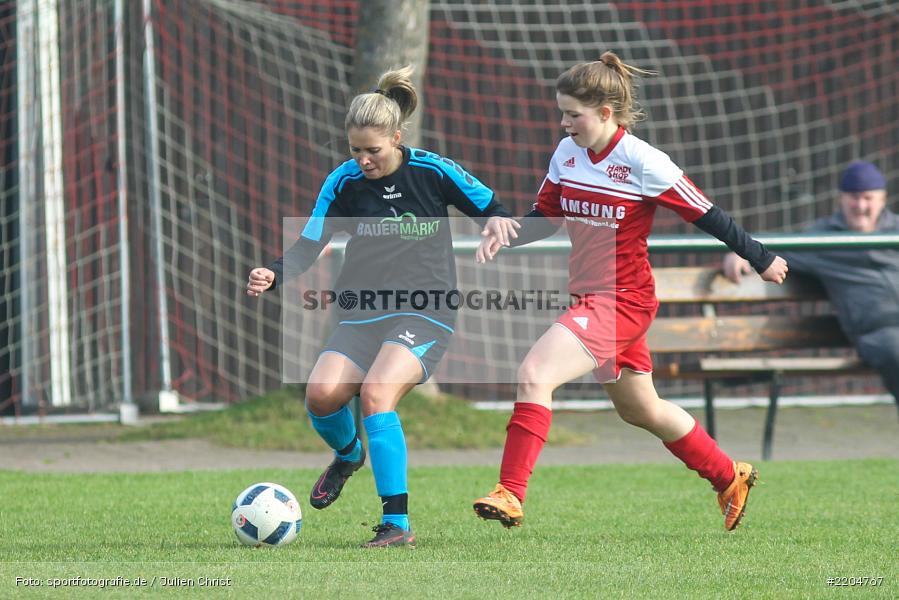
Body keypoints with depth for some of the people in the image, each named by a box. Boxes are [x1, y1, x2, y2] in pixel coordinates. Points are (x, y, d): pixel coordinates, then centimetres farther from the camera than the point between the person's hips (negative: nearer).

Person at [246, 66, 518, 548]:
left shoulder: (433, 173, -5)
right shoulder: (344, 181, -1)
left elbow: (489, 207, 8)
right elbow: (309, 245, 0)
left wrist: (497, 219, -16)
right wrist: (274, 275, -19)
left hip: (425, 314, -3)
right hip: (362, 317, 3)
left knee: (376, 392, -29)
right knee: (322, 394, -21)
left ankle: (397, 524, -27)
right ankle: (348, 453, 18)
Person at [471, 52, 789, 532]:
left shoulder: (643, 163, -17)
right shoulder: (567, 154, 2)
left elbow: (706, 215, -9)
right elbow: (546, 216, 14)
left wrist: (761, 260, 0)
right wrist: (507, 234, -6)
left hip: (623, 299, -8)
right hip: (590, 296, 8)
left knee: (534, 374, -23)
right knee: (641, 410, 22)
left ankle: (510, 494, -22)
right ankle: (730, 478, 41)